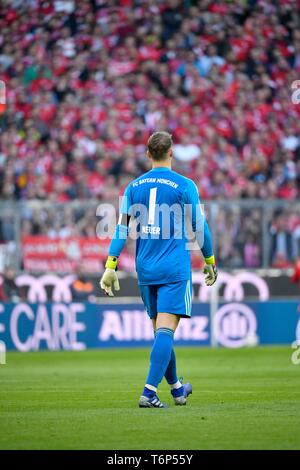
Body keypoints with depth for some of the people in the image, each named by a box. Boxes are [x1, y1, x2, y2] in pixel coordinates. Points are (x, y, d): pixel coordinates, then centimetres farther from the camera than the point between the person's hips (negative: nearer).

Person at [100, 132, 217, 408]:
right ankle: (149, 393, -22)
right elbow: (199, 227, 1)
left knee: (160, 330, 16)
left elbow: (122, 228, 3)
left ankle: (177, 389, 30)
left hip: (145, 270, 5)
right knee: (166, 330, -10)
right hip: (175, 270, -5)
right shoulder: (184, 186, -4)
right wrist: (210, 262, 14)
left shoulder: (134, 186, 7)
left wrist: (111, 266, 4)